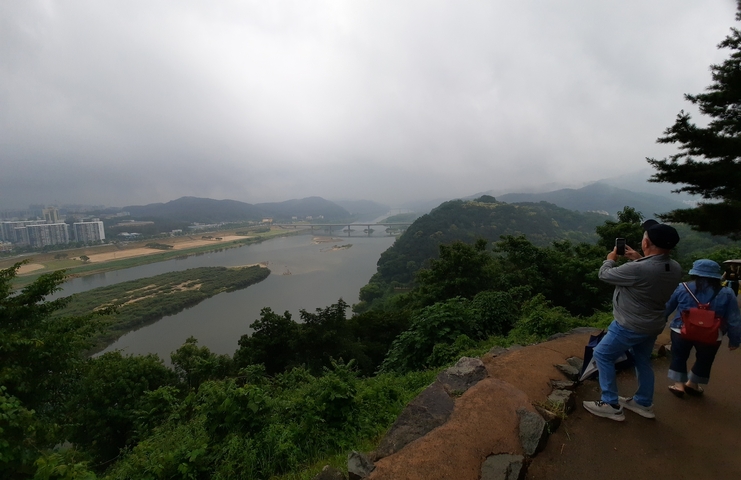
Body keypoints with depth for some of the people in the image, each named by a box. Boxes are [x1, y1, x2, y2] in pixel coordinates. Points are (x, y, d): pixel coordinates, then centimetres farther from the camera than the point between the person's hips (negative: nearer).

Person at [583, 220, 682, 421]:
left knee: (602, 355, 7)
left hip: (631, 326, -8)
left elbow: (604, 275, -16)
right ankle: (644, 403, 40)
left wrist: (610, 259, 4)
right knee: (643, 362, 24)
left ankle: (611, 405, 13)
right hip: (653, 325, 8)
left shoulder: (637, 269, -33)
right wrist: (638, 259, 12)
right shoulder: (675, 269, -6)